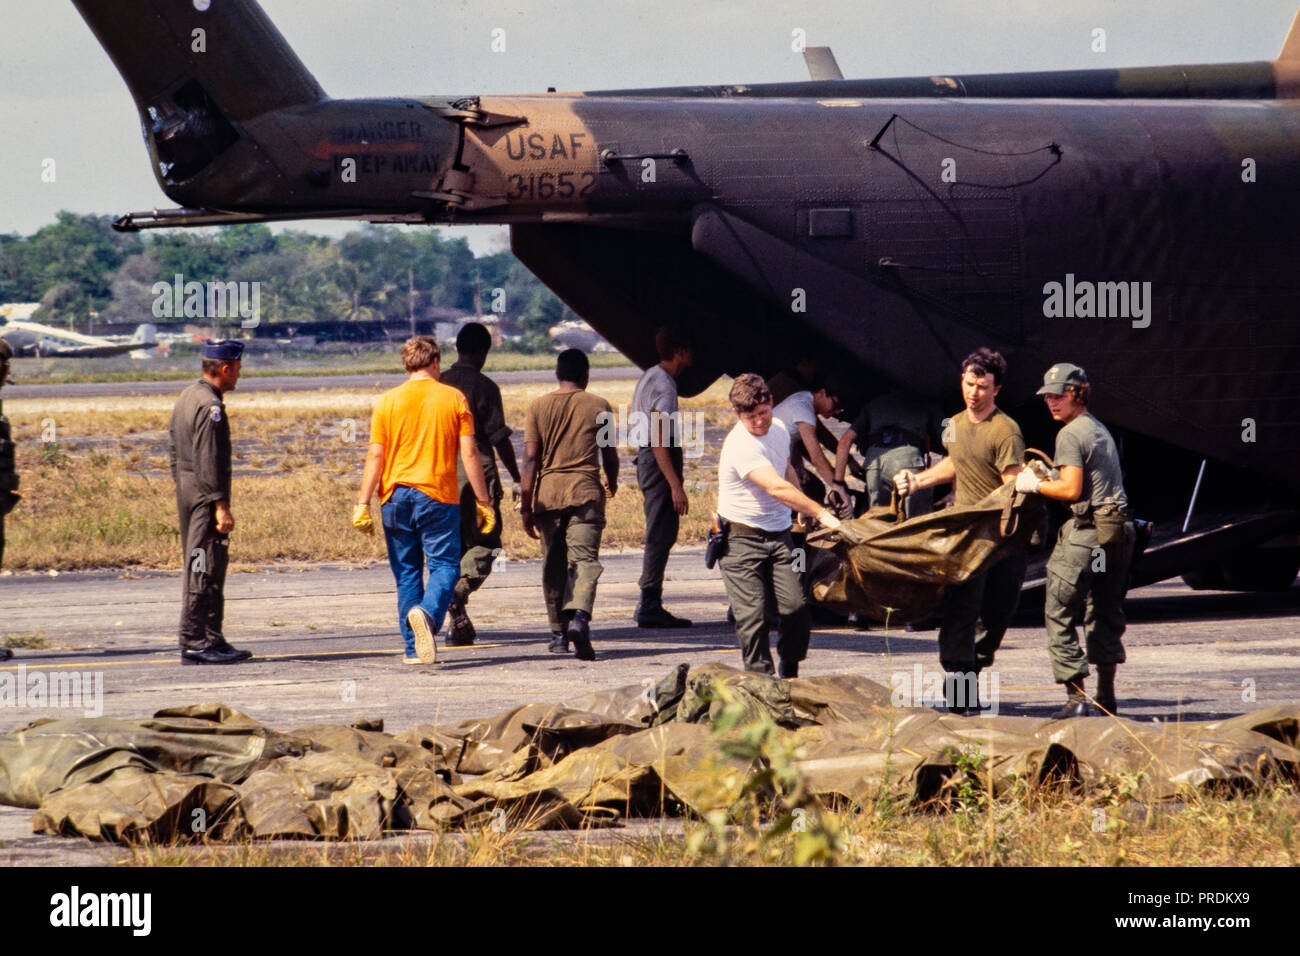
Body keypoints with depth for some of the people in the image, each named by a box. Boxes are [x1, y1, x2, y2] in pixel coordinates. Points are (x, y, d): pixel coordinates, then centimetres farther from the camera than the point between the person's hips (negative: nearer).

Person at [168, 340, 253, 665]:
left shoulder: (185, 399, 15)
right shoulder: (210, 406, -16)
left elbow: (175, 452, 20)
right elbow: (208, 461, -21)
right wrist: (221, 506, -22)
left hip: (186, 489, 10)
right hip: (206, 493, -10)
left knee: (199, 568, 13)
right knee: (203, 571, -9)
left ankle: (212, 640, 18)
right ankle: (195, 644, -9)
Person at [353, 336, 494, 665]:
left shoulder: (387, 401, 3)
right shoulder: (454, 399, 0)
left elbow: (376, 456, 0)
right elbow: (469, 454, -2)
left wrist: (363, 503, 2)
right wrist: (483, 501, 3)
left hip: (397, 496, 2)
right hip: (439, 496, -2)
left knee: (407, 573, 8)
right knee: (444, 565, 2)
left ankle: (413, 648, 7)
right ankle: (427, 612, -28)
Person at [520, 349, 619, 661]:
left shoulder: (539, 407, 5)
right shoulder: (598, 406, 3)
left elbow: (530, 458, 0)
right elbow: (610, 455, 9)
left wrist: (526, 505, 1)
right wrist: (612, 483, 30)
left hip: (548, 492, 2)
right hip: (585, 490, -2)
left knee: (553, 563, 12)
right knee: (584, 558, -8)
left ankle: (558, 633, 17)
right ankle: (579, 618, -31)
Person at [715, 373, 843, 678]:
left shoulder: (779, 429, 5)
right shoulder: (740, 445, -22)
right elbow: (777, 488, -31)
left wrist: (802, 516, 25)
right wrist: (821, 513, -35)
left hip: (778, 536, 6)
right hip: (742, 539, -6)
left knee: (795, 607, -5)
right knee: (752, 615, -9)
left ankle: (790, 676, 11)